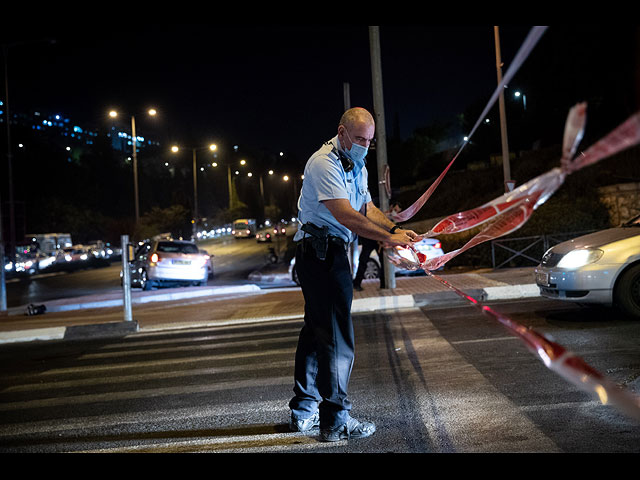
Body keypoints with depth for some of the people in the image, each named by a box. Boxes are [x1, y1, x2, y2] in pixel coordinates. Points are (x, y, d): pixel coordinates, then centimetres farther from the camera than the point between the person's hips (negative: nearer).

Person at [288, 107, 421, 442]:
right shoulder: (324, 163, -15)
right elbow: (346, 216, -24)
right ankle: (335, 421, 0)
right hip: (322, 251, -11)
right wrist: (388, 238, -22)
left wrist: (396, 229, 1)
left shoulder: (357, 166, 19)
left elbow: (368, 208, 18)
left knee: (316, 329, 14)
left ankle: (303, 411, 25)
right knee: (337, 336, -8)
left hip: (328, 254, 11)